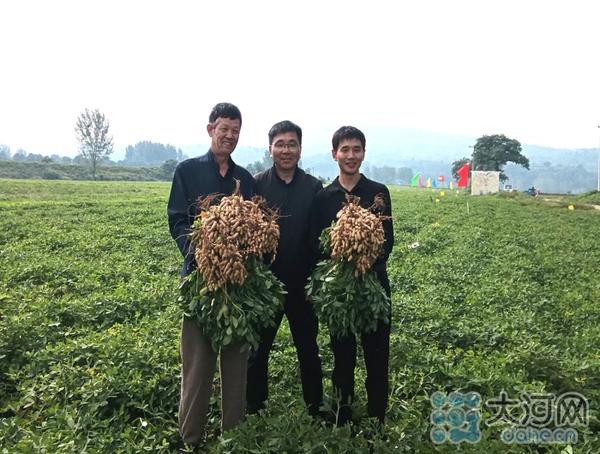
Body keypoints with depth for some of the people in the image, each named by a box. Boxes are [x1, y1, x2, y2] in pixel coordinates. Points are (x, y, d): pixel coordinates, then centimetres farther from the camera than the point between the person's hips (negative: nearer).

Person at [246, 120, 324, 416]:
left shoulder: (314, 187, 0)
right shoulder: (256, 184, -4)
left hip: (303, 283, 1)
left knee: (308, 350, 16)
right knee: (257, 350, 13)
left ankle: (316, 410, 33)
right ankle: (254, 409, 31)